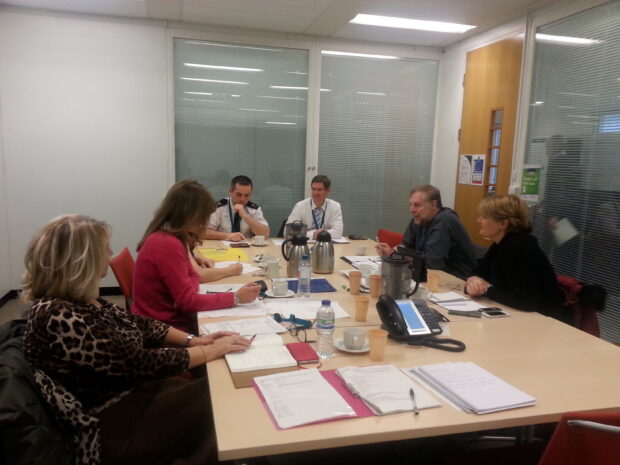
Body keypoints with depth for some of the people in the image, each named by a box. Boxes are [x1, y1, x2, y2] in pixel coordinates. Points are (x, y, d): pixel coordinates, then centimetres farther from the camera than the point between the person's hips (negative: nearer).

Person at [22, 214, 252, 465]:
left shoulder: (80, 299, -1)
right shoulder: (60, 319, -29)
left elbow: (135, 323, 7)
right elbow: (141, 363, -26)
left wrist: (193, 340, -4)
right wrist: (213, 350, -16)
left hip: (130, 389, 8)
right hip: (113, 427, -8)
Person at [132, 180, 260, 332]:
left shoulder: (166, 238, 6)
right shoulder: (168, 244, -23)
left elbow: (191, 278, 8)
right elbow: (188, 301, -20)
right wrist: (235, 298, -17)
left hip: (170, 320, 9)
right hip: (163, 329, -8)